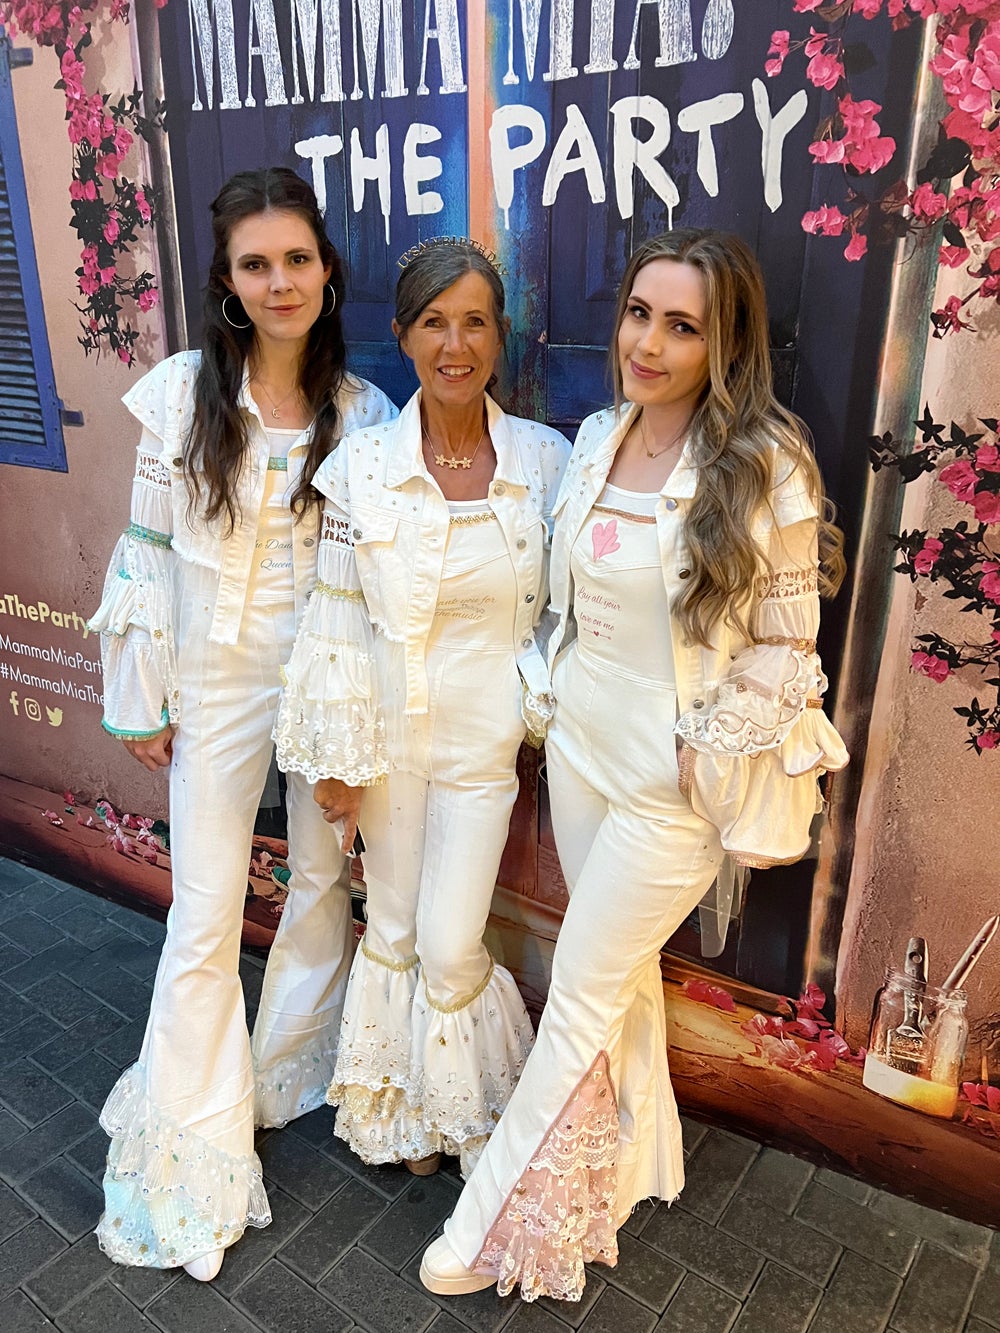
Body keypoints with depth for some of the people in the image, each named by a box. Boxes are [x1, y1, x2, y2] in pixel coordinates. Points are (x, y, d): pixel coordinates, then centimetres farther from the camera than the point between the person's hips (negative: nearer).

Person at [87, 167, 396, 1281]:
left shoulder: (365, 411, -2)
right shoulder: (181, 394, -6)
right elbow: (148, 550, -2)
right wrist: (141, 700, 0)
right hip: (218, 683, -1)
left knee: (324, 880, 16)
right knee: (205, 910, 5)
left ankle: (292, 1064, 43)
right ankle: (190, 1147, 25)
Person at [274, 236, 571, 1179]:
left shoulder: (546, 460, -9)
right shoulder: (360, 464, -10)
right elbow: (337, 622, -5)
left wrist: (541, 704, -6)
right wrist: (336, 758, -2)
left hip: (485, 737, -1)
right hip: (389, 733, 1)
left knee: (449, 945, 4)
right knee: (394, 927, 17)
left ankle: (463, 1107, 38)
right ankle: (404, 1106, 46)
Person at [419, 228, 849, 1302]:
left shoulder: (765, 469, -16)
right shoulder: (594, 439, 2)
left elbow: (783, 647, -11)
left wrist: (707, 761, -11)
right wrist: (559, 700, 12)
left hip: (676, 778, -6)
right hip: (579, 744, 6)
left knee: (579, 998, 6)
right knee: (621, 971, 22)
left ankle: (498, 1222, 28)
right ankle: (633, 1163, 46)